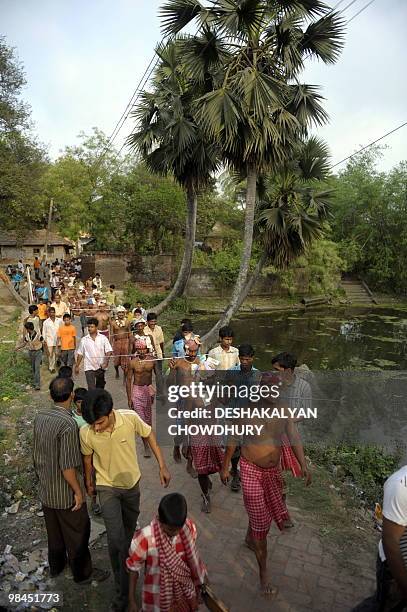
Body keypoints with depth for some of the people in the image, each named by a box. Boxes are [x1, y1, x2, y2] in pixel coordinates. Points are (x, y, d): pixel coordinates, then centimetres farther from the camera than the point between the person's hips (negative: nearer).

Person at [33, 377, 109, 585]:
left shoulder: (40, 416, -7)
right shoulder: (68, 424, -31)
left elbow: (36, 451, 6)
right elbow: (67, 466, -27)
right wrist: (78, 491, -14)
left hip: (45, 489, 7)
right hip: (65, 493, -7)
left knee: (53, 529, 27)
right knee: (77, 533, 14)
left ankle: (56, 565, 48)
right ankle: (83, 573, 32)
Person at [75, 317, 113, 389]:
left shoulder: (103, 338, -2)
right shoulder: (84, 340, 0)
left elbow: (108, 351, -5)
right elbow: (80, 354, 7)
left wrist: (106, 362, -17)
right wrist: (77, 366, 7)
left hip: (100, 367, 1)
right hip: (89, 367, -1)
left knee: (100, 387, 19)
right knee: (91, 388, -10)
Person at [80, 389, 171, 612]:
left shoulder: (130, 418, -31)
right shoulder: (86, 433, -28)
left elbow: (149, 435, -11)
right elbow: (87, 457, -6)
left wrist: (162, 466, -10)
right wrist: (88, 482, 11)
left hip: (132, 483, 2)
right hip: (107, 487, -1)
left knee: (129, 530, 23)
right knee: (116, 538, -10)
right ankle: (123, 589, 14)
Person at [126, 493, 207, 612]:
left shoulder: (189, 527, -20)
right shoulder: (145, 538, -29)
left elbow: (192, 558, -1)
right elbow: (134, 568, -13)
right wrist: (132, 600, -6)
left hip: (184, 593, 3)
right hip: (158, 597, -2)